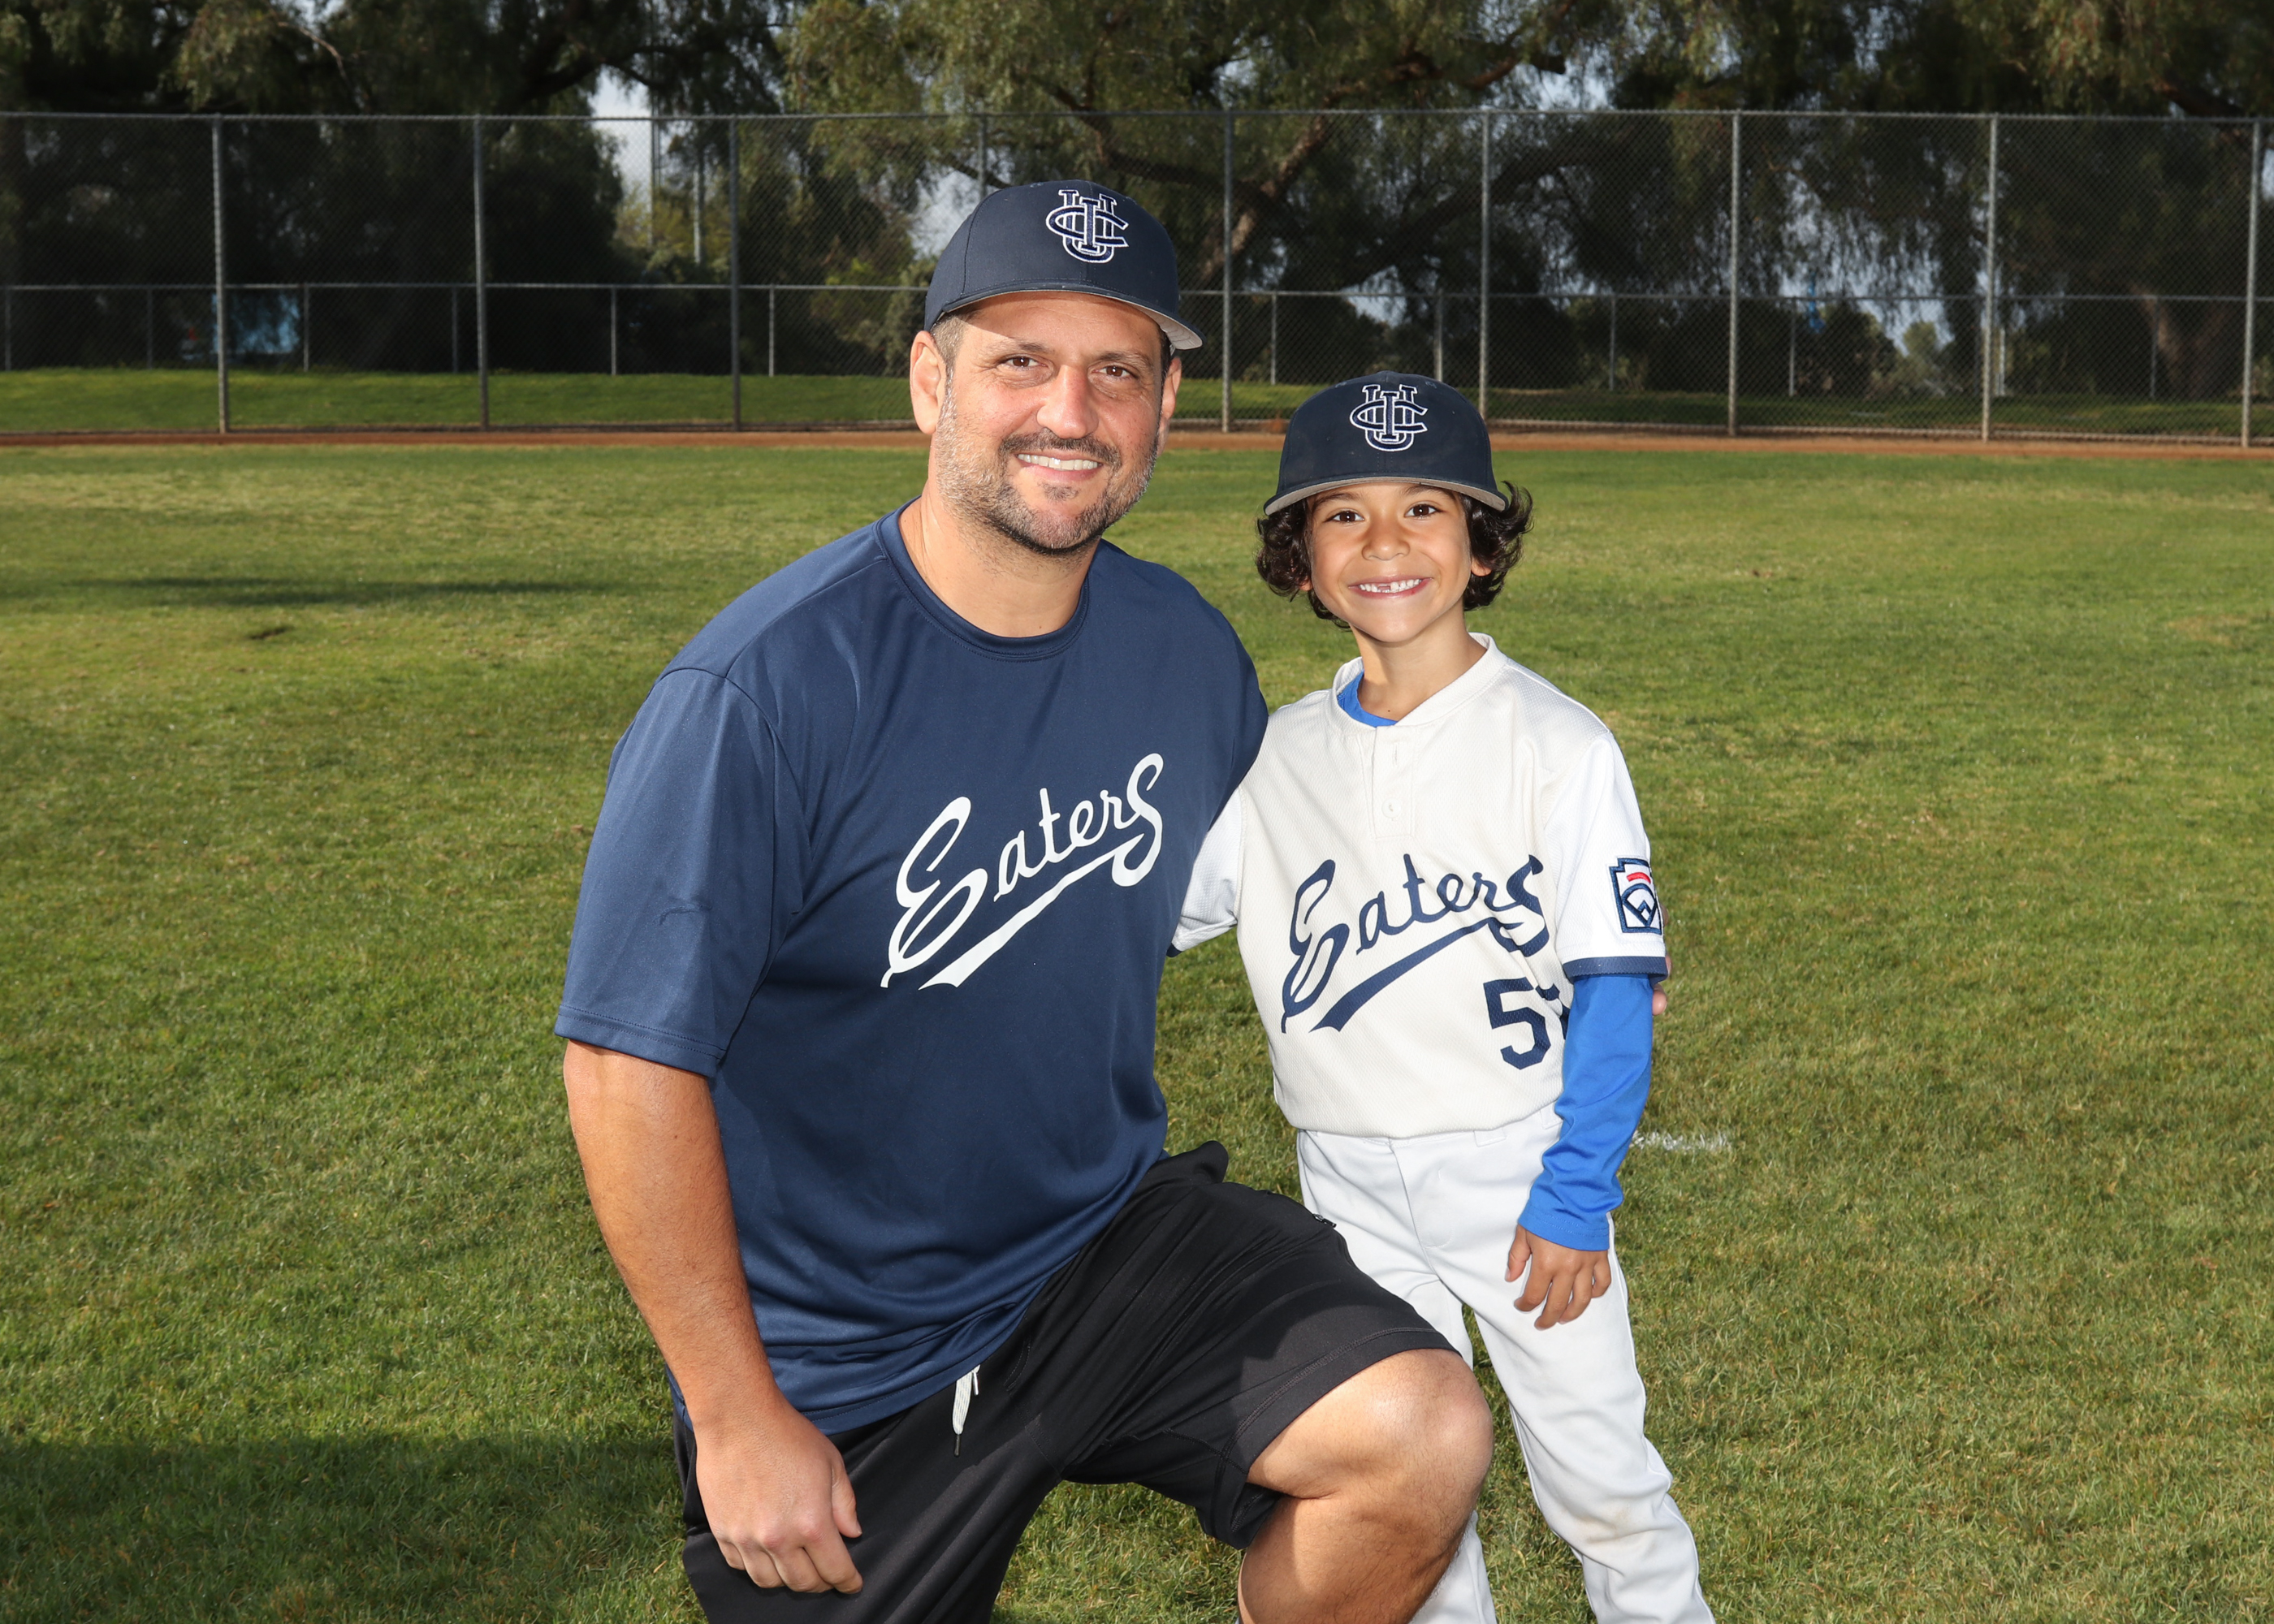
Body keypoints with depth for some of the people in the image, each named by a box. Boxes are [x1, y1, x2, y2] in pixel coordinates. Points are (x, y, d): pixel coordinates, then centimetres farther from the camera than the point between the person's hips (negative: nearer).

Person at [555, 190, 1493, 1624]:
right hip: (843, 1369, -4)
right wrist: (738, 1417, -17)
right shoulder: (763, 690, -21)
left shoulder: (1188, 649, -1)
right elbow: (633, 1059, -19)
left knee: (1425, 1440, -16)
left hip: (1113, 1241, 4)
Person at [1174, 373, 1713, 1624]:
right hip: (1350, 1183, 4)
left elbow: (1616, 989, -11)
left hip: (1519, 1168, -4)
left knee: (1598, 1474, 3)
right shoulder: (1276, 756, 2)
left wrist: (1575, 1197, -14)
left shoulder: (1556, 744, -11)